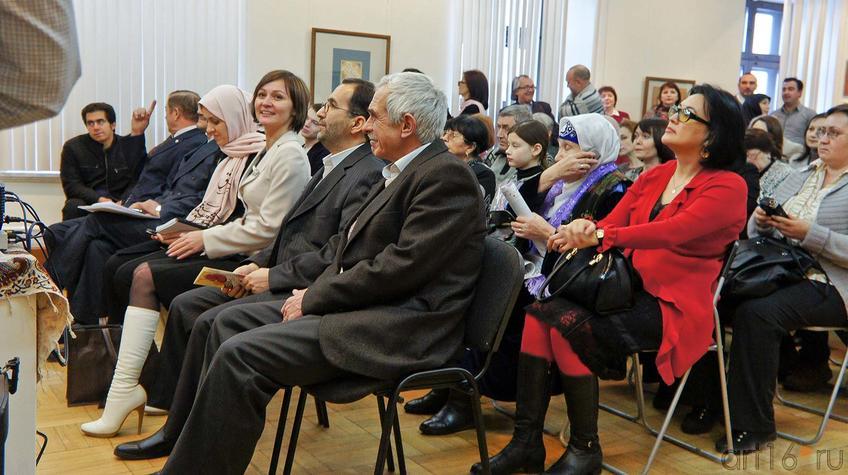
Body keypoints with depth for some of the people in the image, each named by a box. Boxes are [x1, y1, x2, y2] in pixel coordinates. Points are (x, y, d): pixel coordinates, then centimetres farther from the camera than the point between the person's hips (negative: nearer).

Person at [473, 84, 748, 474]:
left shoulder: (728, 186, -5)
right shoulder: (654, 176, 15)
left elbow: (673, 231, -21)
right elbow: (610, 224, 6)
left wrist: (601, 236, -31)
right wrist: (581, 229, -18)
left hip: (674, 307, -6)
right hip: (631, 291, 6)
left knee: (569, 322, -28)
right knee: (539, 310, -19)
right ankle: (526, 441, -16)